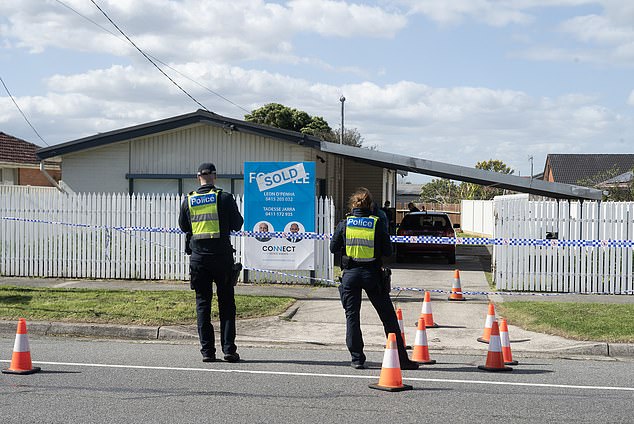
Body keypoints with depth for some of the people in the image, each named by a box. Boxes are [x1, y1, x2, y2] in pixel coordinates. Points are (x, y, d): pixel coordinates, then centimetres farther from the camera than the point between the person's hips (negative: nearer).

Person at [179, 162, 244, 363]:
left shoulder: (188, 200, 3)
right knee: (226, 303, 5)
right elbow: (237, 225, 0)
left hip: (198, 258, 2)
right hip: (222, 256, -2)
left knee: (202, 303, 7)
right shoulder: (225, 197, -5)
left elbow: (183, 227, 14)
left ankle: (207, 351, 4)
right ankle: (229, 349, 1)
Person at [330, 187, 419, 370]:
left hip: (350, 274, 1)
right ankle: (401, 359, 6)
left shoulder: (344, 224, -1)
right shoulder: (377, 224, -4)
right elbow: (388, 251, -3)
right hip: (372, 275, -1)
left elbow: (333, 248, 6)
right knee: (388, 317, 5)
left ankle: (357, 358, 7)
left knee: (352, 316, 10)